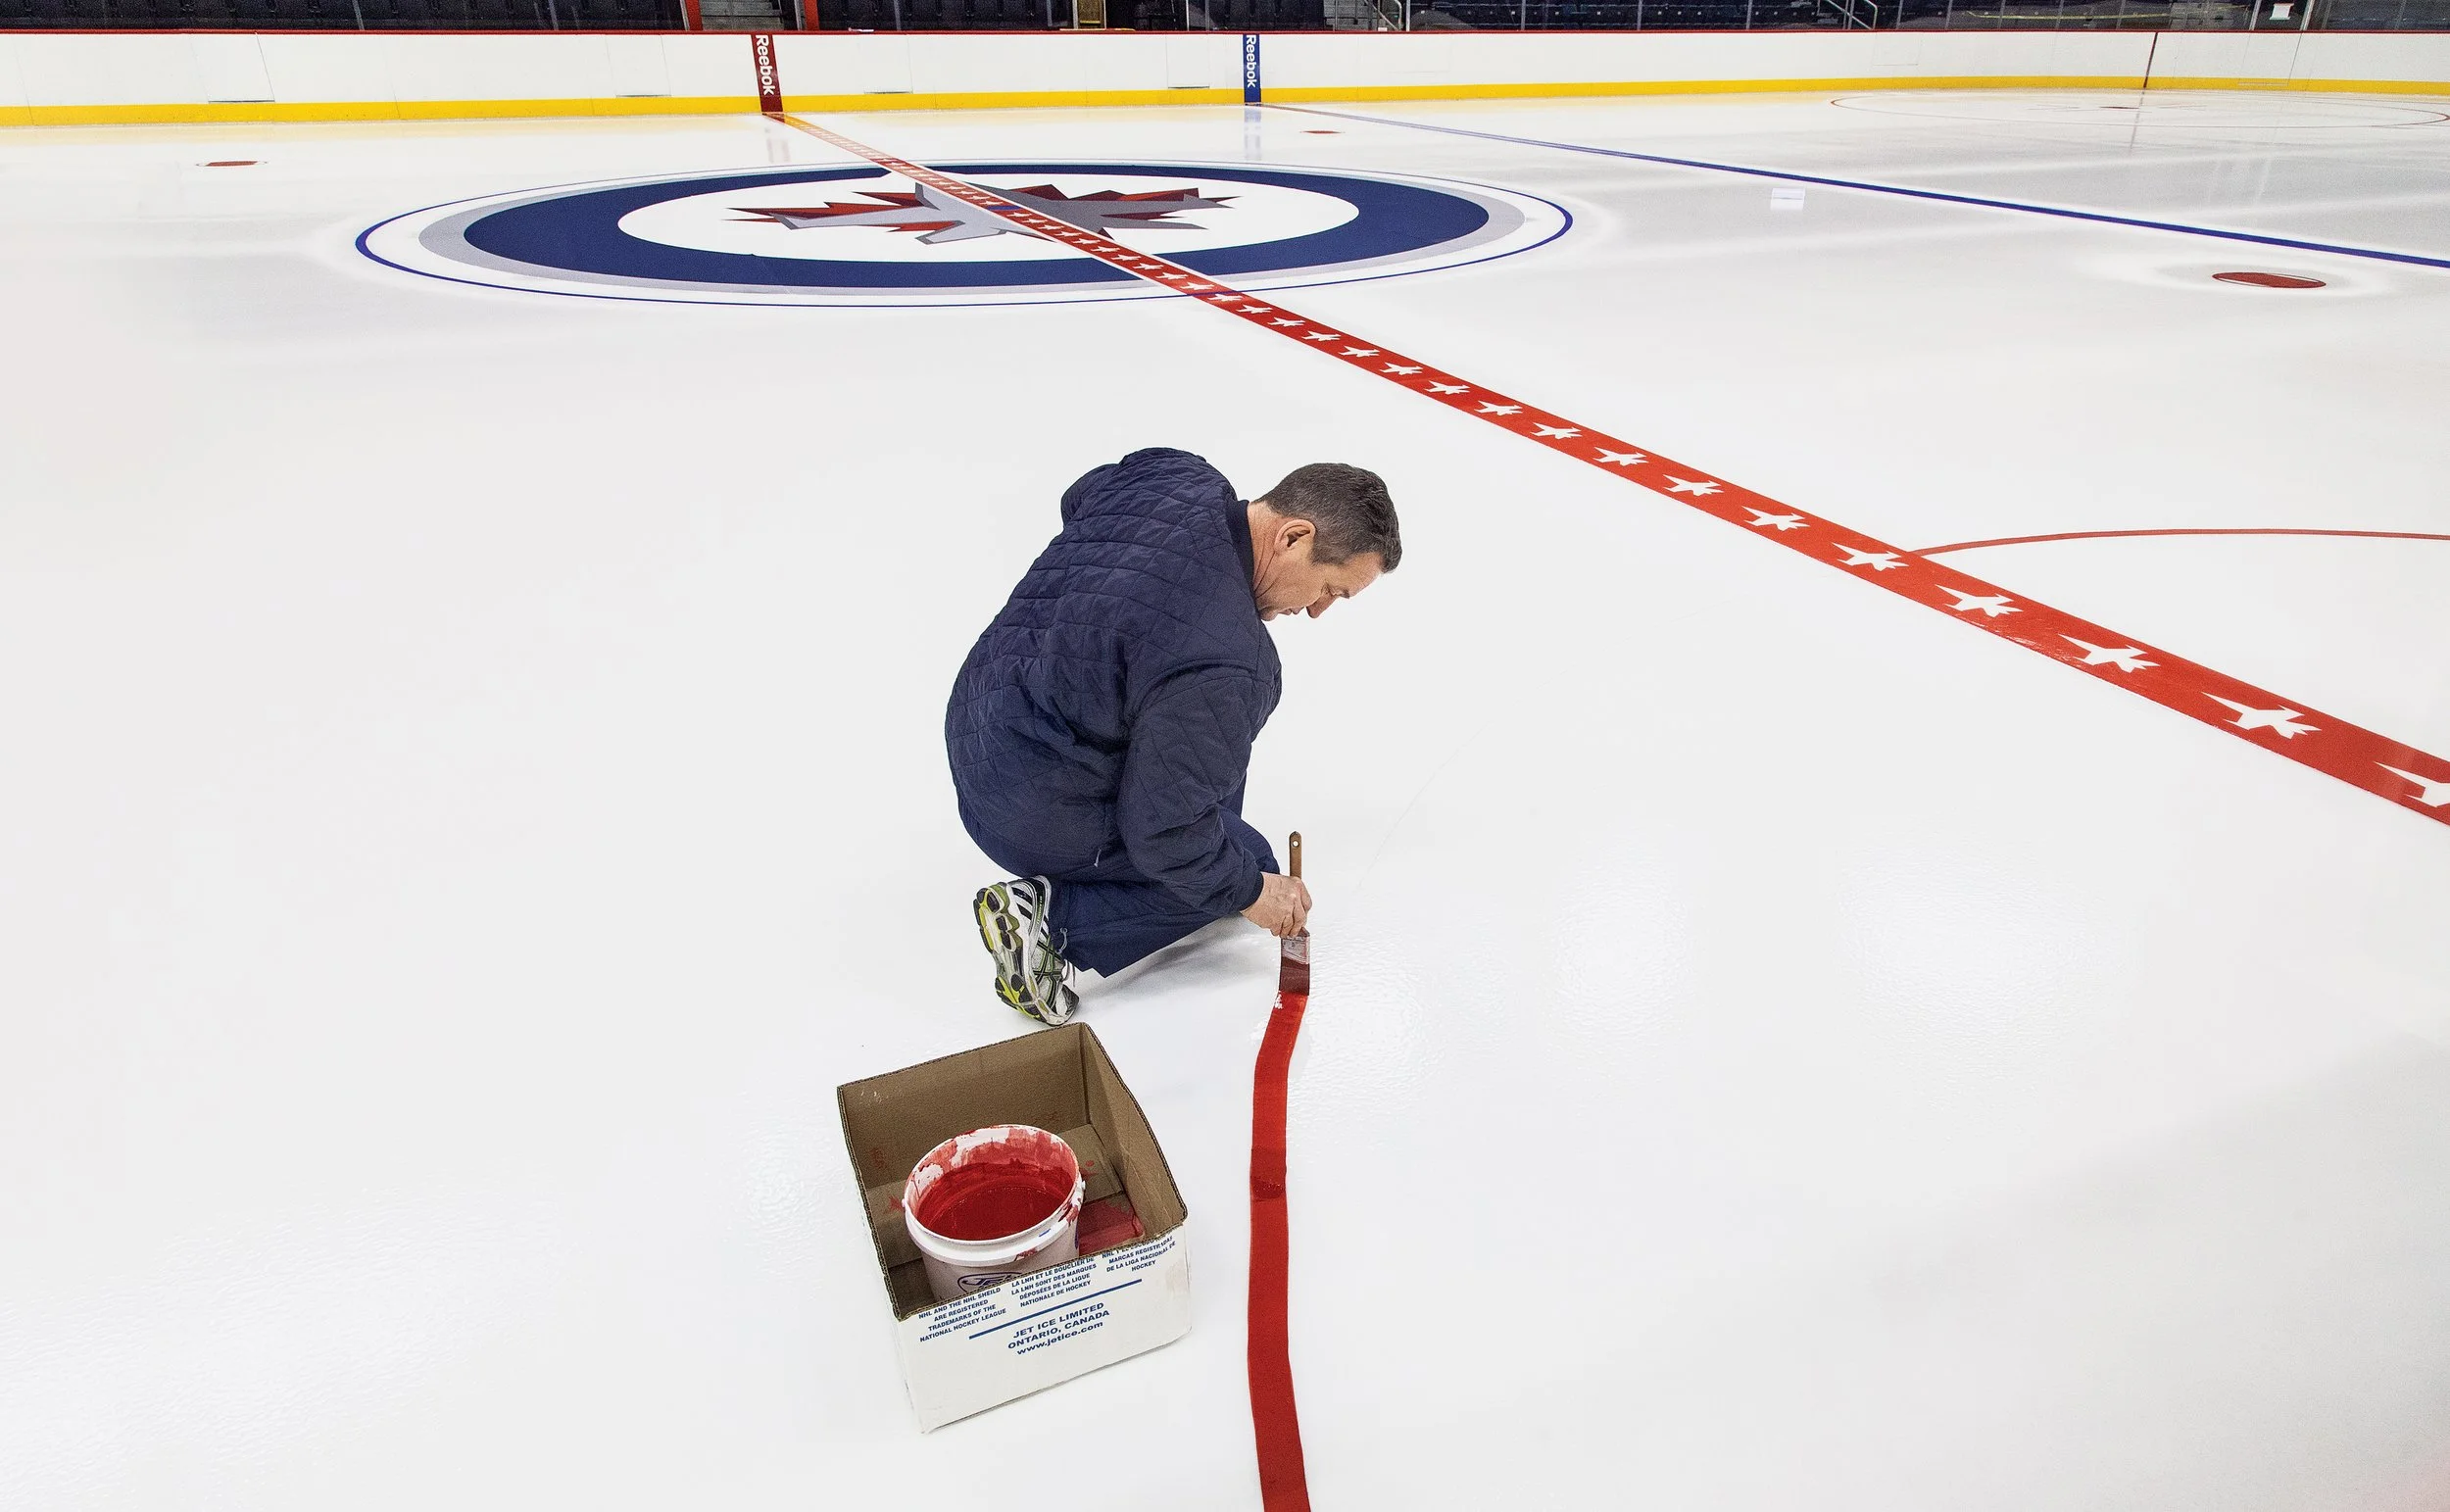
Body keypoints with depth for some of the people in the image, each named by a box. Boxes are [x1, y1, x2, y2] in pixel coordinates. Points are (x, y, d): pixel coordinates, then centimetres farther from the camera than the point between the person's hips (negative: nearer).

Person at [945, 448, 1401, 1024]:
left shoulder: (1175, 474, -8)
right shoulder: (1225, 665, -33)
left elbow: (1077, 500, 17)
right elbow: (1164, 834, -22)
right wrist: (1250, 893, -5)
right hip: (1031, 818, -8)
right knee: (1245, 861, 9)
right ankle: (1049, 915, -2)